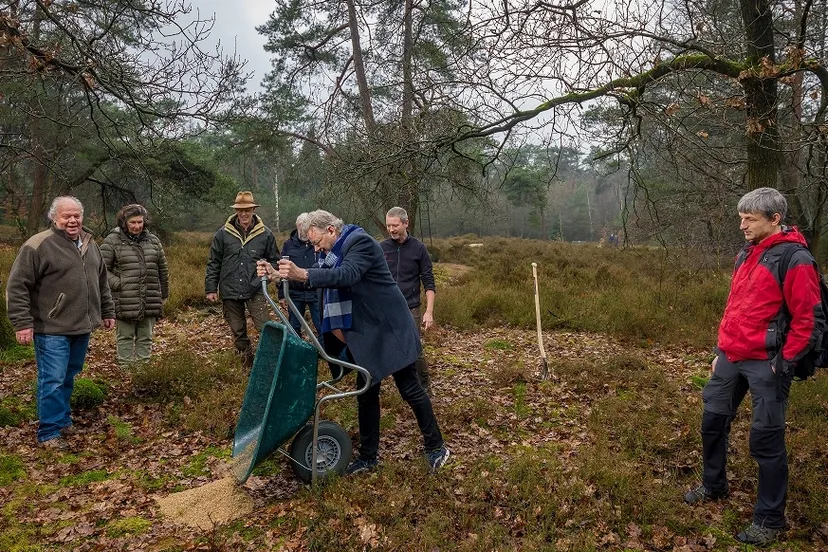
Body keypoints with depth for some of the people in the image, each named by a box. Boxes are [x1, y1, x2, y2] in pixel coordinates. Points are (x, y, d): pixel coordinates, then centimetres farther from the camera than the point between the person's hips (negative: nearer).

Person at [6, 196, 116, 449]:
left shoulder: (90, 244, 11)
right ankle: (49, 433, 8)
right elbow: (17, 286, -12)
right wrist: (22, 323, -15)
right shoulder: (38, 245, -11)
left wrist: (107, 312, 21)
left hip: (82, 327, 7)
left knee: (69, 378, 17)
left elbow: (102, 283, 21)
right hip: (52, 329, -6)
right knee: (53, 381, -3)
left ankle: (63, 420, 32)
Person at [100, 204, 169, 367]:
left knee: (145, 338, 11)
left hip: (150, 302, 4)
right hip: (125, 302, -4)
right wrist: (118, 284, -13)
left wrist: (164, 295, 17)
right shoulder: (112, 241, -2)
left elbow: (163, 270, 16)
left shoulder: (153, 240, 11)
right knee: (125, 337, 5)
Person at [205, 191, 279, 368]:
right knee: (238, 333, 12)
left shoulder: (265, 234, 1)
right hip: (230, 292, 2)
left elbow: (274, 260, 11)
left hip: (255, 291, -2)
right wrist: (211, 288, 3)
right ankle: (248, 366, 25)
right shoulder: (223, 233, 2)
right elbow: (213, 263, 6)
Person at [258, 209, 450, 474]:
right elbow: (316, 277, 7)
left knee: (410, 388, 1)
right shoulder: (333, 251, 9)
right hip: (364, 333, 9)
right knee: (366, 393, 11)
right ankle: (368, 456, 23)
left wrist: (302, 274, -45)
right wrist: (277, 274, -7)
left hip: (389, 330, -8)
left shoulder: (360, 242, -19)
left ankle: (436, 447, 17)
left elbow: (348, 275, -35)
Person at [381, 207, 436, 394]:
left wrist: (429, 311, -9)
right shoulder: (381, 248, 2)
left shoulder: (418, 248, -2)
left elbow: (428, 282, -1)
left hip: (410, 310, -2)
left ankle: (425, 387, 19)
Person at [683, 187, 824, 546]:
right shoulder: (746, 255, 12)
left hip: (765, 364, -8)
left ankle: (769, 520, 16)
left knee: (766, 440, 0)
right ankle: (713, 487, 36)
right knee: (713, 421, 15)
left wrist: (783, 364, -14)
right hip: (731, 359, 8)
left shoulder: (794, 260, -13)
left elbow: (810, 321, -14)